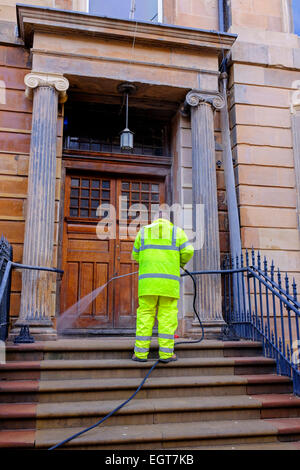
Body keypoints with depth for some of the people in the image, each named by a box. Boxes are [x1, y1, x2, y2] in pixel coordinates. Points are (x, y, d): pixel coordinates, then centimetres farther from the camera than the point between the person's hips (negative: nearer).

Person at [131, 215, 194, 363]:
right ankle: (166, 353, 1)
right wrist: (180, 263, 21)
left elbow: (136, 256, 20)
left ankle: (141, 353, 2)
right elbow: (188, 251, 2)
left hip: (148, 281, 1)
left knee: (145, 315, 4)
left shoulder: (143, 232, 18)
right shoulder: (177, 231, 13)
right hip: (169, 281, -1)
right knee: (167, 316, 2)